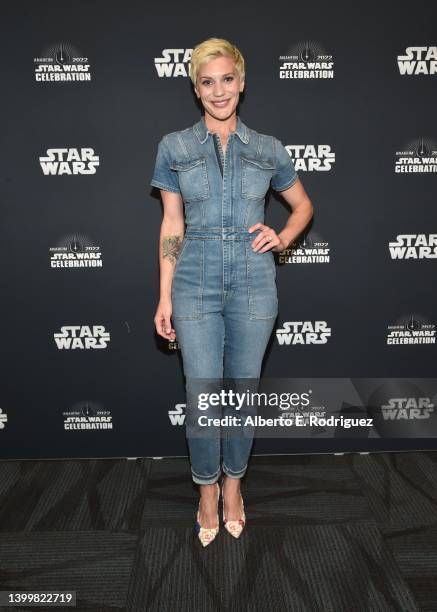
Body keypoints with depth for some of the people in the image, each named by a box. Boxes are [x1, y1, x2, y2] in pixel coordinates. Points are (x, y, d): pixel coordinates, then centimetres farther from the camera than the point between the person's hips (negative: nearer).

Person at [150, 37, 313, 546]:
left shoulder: (268, 149, 6)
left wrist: (281, 239, -3)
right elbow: (171, 226, 3)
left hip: (253, 281, 1)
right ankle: (207, 490, 28)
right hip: (196, 282, -1)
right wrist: (165, 297, -1)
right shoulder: (174, 147, 4)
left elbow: (303, 206, 18)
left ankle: (233, 485, 33)